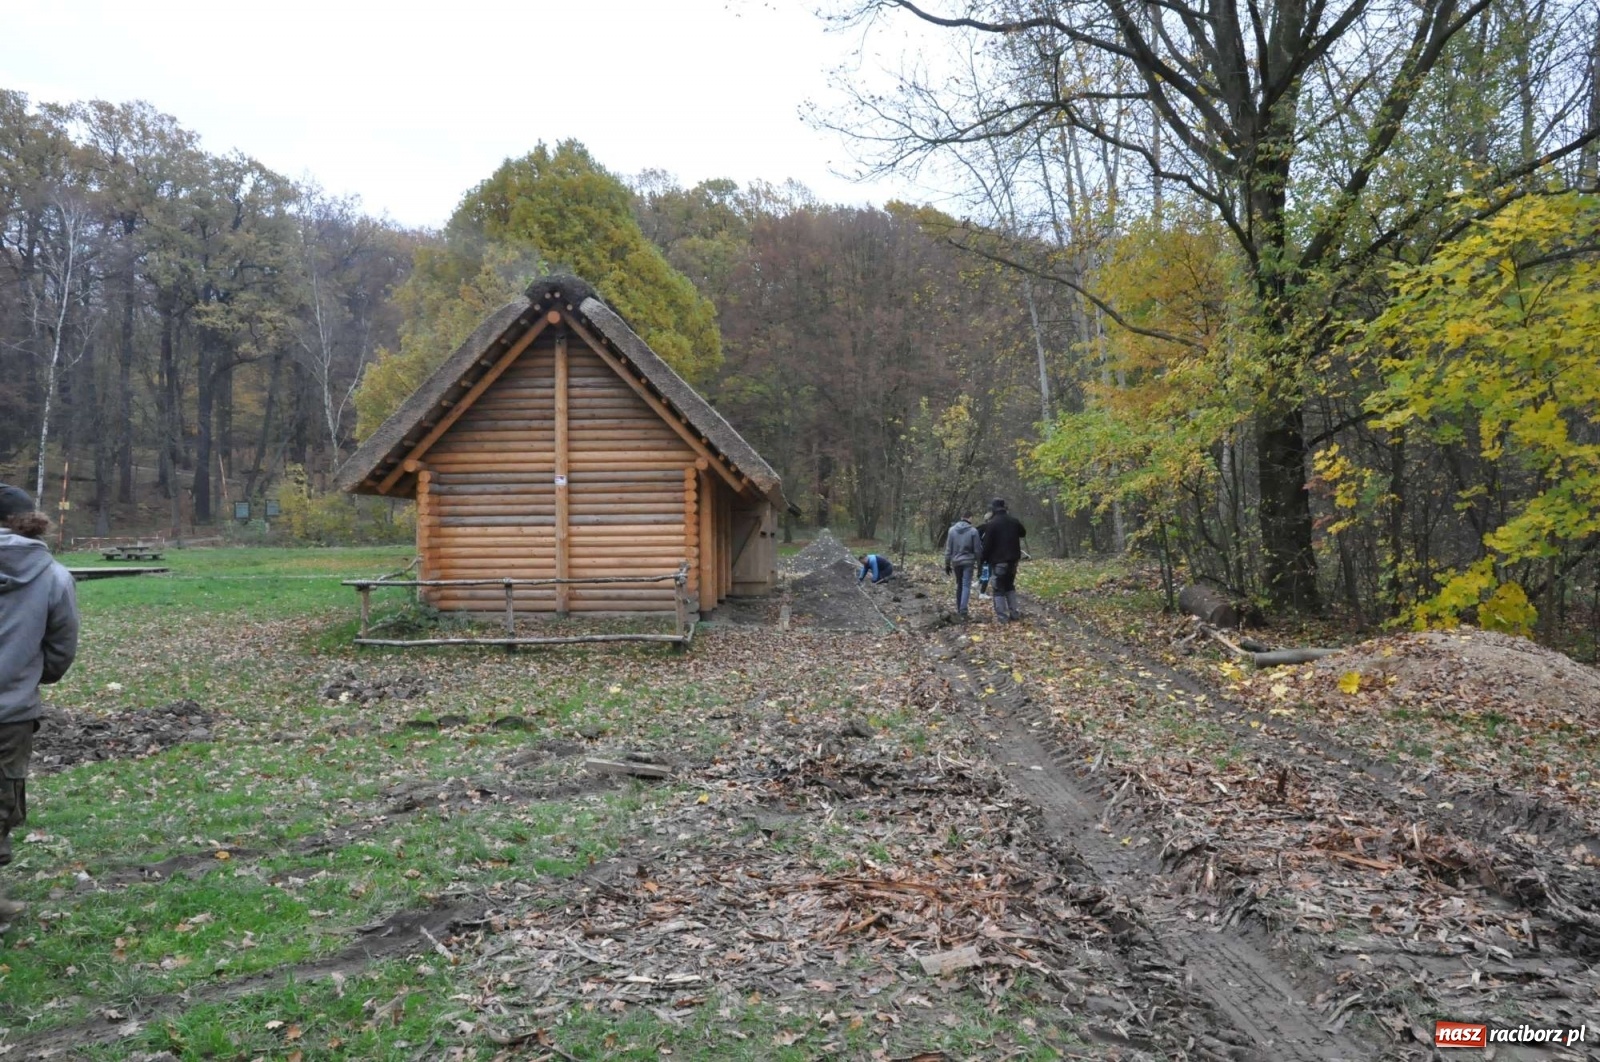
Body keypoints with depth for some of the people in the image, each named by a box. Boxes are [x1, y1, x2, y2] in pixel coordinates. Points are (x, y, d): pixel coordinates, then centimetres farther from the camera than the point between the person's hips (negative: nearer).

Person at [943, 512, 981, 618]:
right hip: (968, 562, -3)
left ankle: (959, 608, 21)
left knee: (959, 584, 17)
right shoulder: (973, 531, -6)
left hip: (956, 562, 3)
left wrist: (947, 564, 8)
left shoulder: (952, 530, 0)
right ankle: (963, 610, -19)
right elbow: (977, 549, -3)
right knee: (966, 585, -5)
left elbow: (948, 549, 2)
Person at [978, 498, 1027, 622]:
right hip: (1013, 559, 6)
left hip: (998, 560, -6)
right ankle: (1015, 613, 14)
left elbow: (987, 544, -13)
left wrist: (985, 559, -1)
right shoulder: (1014, 521, 5)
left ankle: (1002, 617, -5)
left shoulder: (991, 524, -13)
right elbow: (1023, 533, 24)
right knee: (1010, 586, 20)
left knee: (999, 589, 1)